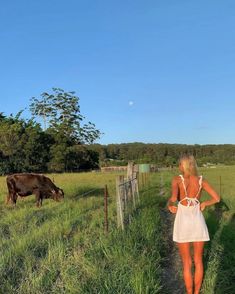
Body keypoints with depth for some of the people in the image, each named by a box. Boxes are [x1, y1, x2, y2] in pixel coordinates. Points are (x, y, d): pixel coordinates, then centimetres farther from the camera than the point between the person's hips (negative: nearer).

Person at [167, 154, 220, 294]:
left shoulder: (177, 179, -10)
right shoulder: (202, 180, -1)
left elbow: (173, 199, -25)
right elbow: (217, 198, -3)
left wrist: (169, 205, -1)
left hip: (182, 223, -2)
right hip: (198, 222, 2)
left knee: (187, 263, 14)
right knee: (198, 261, 20)